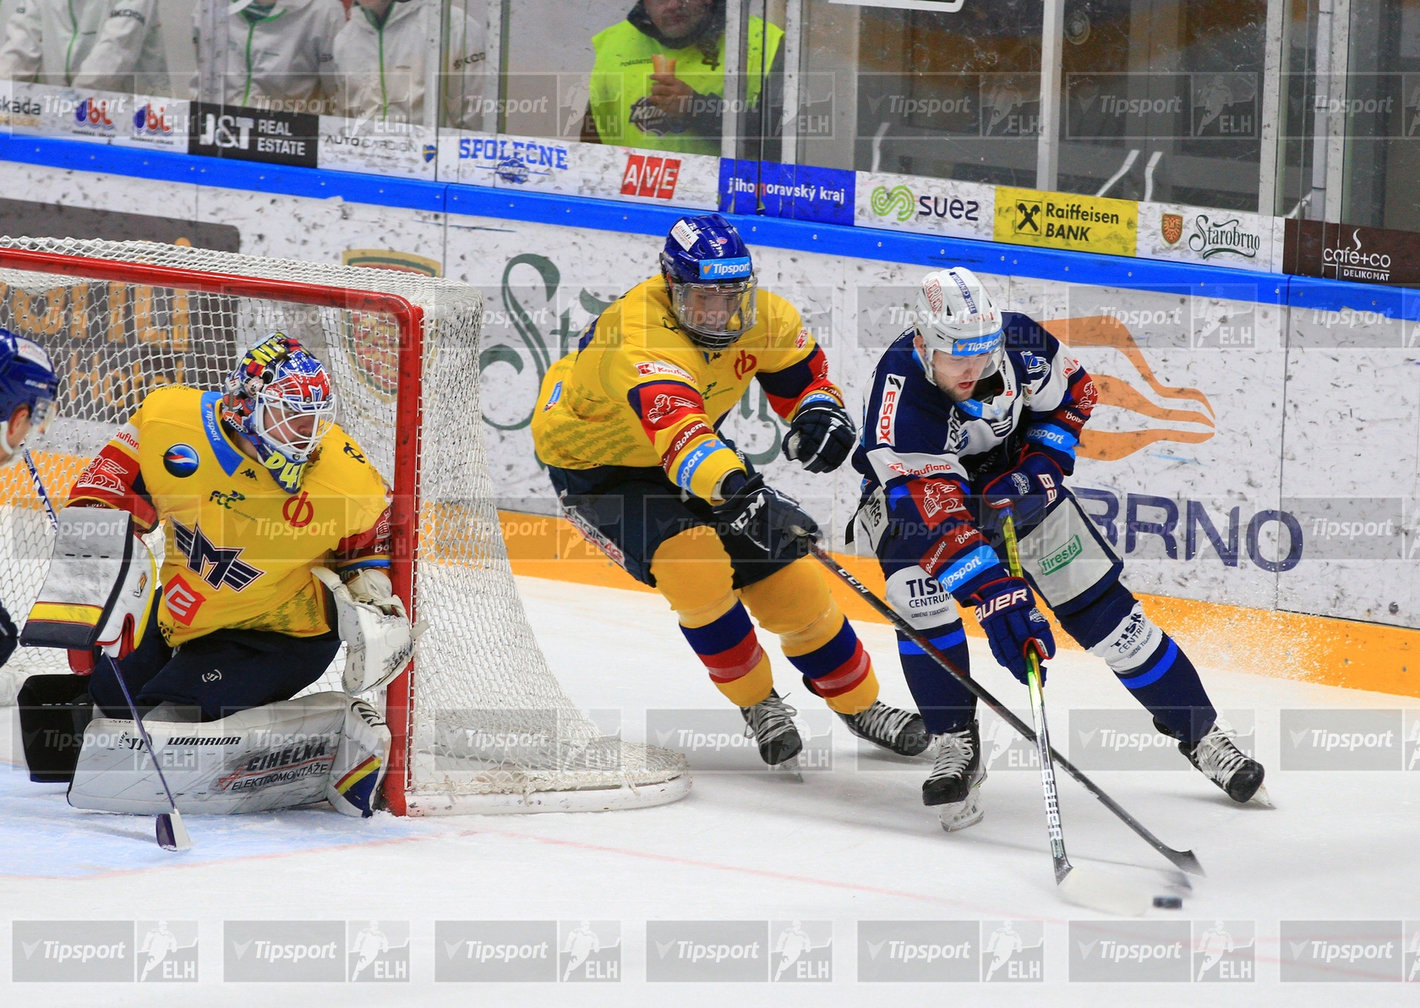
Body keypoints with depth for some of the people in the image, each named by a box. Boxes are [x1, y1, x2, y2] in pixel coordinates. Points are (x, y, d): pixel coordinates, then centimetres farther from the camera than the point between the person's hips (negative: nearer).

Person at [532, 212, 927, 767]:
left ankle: (859, 703, 21)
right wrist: (741, 491, -71)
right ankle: (757, 703, -4)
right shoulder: (643, 336, -40)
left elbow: (804, 378, 0)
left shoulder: (762, 316, -18)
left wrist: (819, 414, -24)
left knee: (784, 572, 0)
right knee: (696, 567, -27)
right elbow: (677, 432, -56)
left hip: (696, 449, 6)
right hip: (593, 465, -6)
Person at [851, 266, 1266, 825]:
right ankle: (955, 743, -17)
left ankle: (1201, 733, 13)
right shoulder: (901, 394, -38)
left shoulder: (1018, 341, -26)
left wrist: (1038, 471, -16)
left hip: (1011, 481, 3)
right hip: (917, 487, -3)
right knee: (916, 585, -31)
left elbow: (1072, 393, -3)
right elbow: (939, 518, -46)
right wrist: (998, 597, -55)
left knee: (1099, 605, -2)